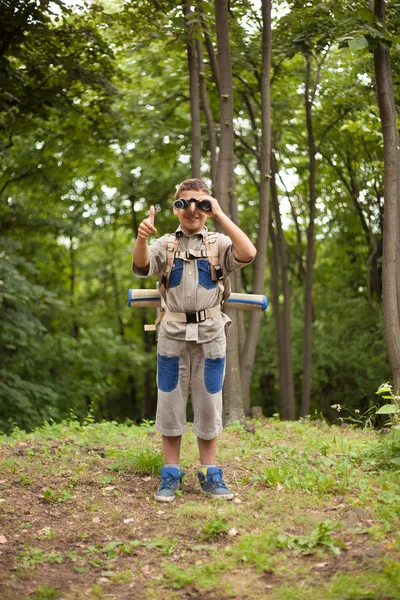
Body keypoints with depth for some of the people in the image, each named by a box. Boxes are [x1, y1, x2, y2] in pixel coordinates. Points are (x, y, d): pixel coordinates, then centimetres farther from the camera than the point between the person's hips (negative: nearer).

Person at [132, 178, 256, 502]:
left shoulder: (218, 244, 5)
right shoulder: (165, 244, 7)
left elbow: (248, 254, -14)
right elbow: (141, 266, -12)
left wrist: (221, 216, -13)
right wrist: (141, 238, -33)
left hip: (209, 335, 0)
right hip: (173, 335, 1)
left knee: (209, 405, 7)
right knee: (170, 404, 5)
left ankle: (210, 475, 17)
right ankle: (171, 475, 15)